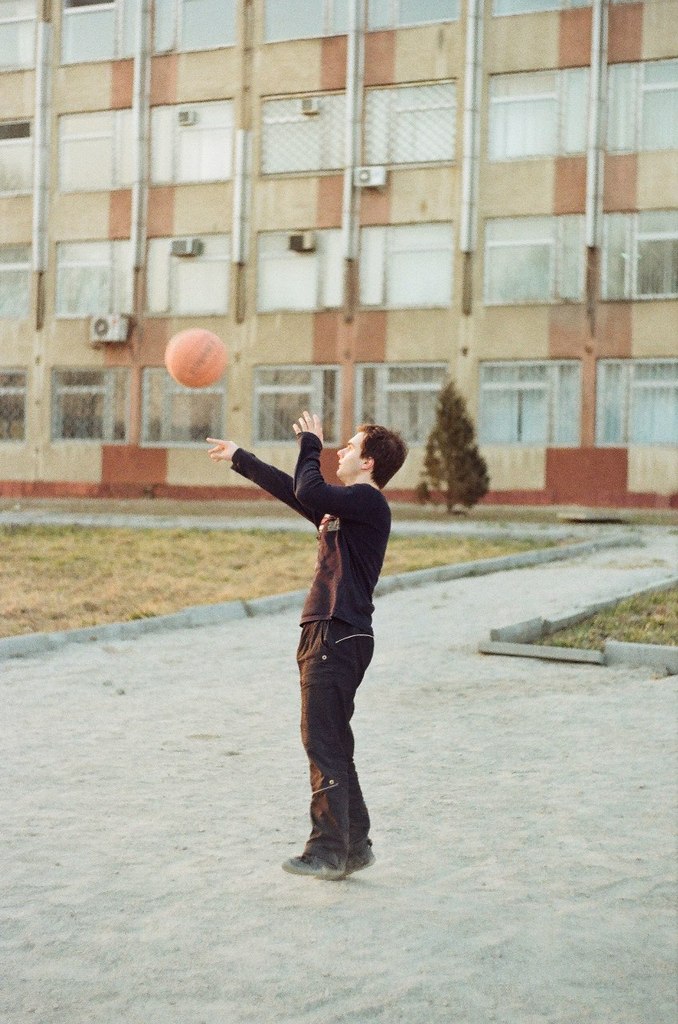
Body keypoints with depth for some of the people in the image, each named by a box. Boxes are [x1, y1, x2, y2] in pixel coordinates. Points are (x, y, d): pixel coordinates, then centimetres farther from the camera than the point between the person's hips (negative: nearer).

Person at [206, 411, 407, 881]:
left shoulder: (368, 501, -10)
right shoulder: (344, 504, 19)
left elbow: (308, 493, -23)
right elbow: (290, 489, 31)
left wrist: (310, 444, -6)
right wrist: (238, 457, 39)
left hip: (340, 637, -10)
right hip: (327, 635, 10)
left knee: (323, 742, -8)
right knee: (331, 744, 12)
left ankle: (329, 850, -4)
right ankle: (354, 845, 18)